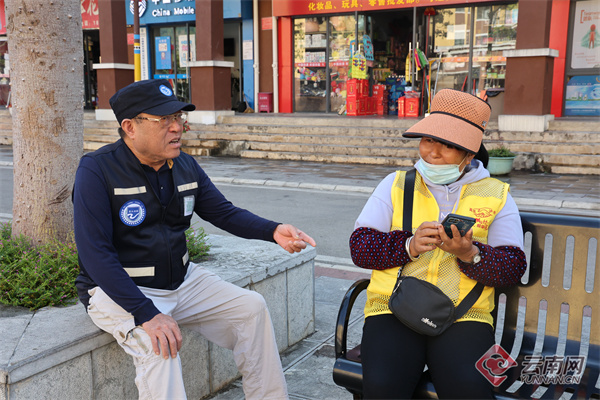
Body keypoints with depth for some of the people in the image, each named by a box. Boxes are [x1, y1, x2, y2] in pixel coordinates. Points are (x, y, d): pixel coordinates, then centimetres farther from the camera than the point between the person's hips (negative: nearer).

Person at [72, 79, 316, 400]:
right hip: (118, 290, -6)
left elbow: (223, 212, 5)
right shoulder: (97, 170, -18)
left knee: (252, 307, 0)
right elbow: (96, 253, -23)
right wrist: (146, 315, -32)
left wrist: (273, 231, -15)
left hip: (181, 281, 7)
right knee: (159, 345, -33)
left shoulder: (184, 166, 2)